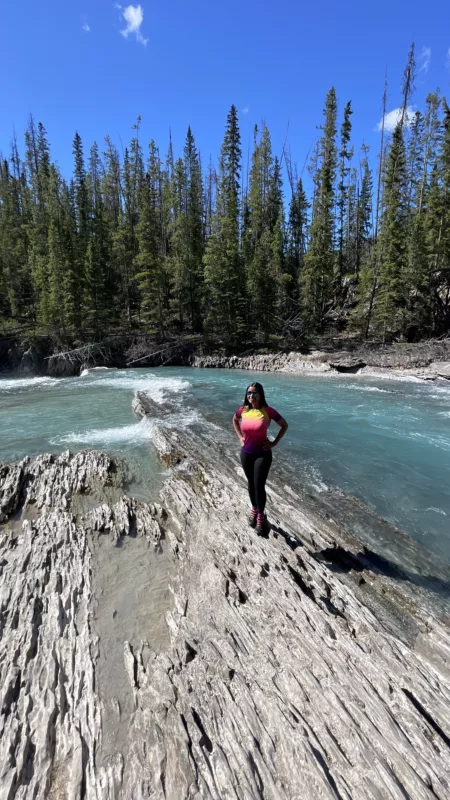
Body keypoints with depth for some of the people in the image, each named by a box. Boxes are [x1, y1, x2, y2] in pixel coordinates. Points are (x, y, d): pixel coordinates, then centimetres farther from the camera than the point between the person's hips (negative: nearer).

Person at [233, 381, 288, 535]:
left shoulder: (268, 410, -15)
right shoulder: (243, 410, -4)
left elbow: (284, 425, -3)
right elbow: (234, 420, 19)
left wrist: (274, 443, -6)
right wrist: (240, 437, 8)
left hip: (263, 454, -4)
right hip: (246, 453, 4)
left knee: (259, 485, -3)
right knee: (251, 483, 17)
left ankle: (261, 516, 17)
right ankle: (254, 510, 37)